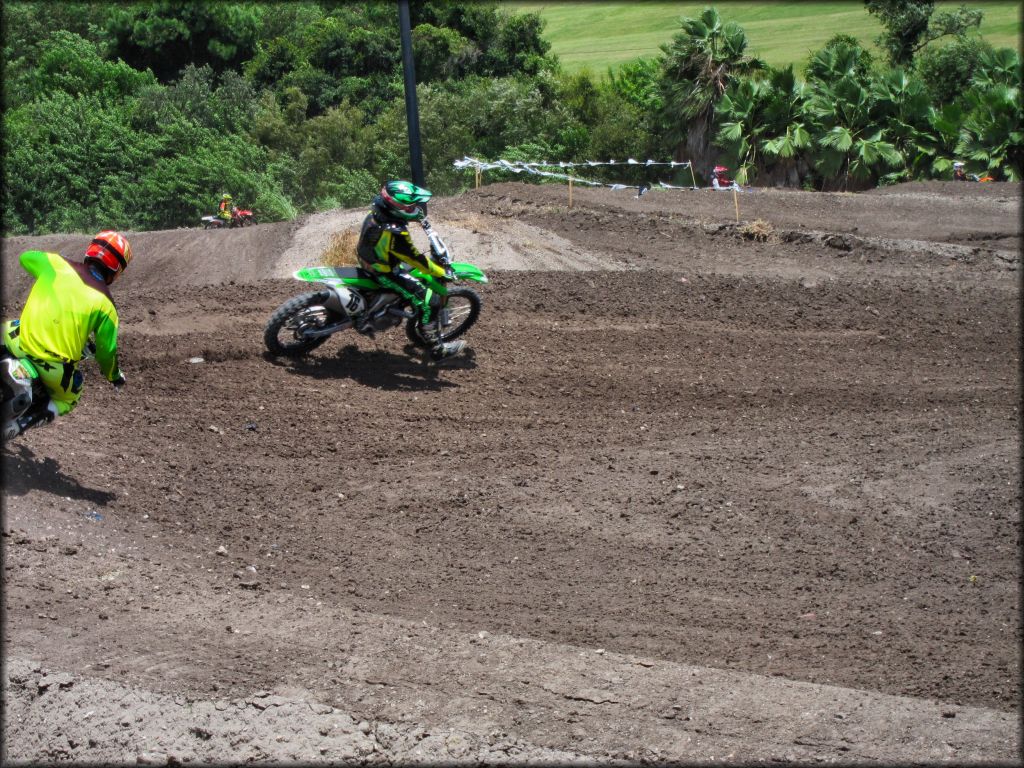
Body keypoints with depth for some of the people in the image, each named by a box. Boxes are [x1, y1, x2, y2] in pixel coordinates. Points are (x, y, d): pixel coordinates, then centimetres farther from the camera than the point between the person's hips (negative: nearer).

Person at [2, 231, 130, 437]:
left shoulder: (56, 264, 1)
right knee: (69, 398, 30)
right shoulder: (105, 303, -3)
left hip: (21, 345, 2)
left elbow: (25, 257, 21)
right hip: (57, 370, -2)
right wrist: (114, 376, 20)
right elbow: (106, 350, 0)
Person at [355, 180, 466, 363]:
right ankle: (436, 349, 4)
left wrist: (421, 219, 27)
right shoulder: (395, 233, -37)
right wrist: (443, 272, -14)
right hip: (386, 274, -9)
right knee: (429, 302, -7)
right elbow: (417, 260, -26)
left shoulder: (377, 213, -12)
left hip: (369, 262, 9)